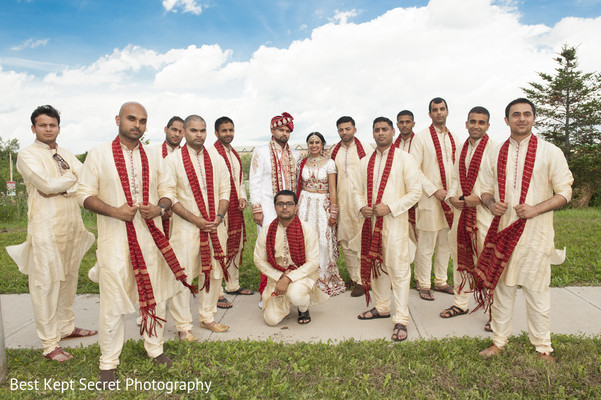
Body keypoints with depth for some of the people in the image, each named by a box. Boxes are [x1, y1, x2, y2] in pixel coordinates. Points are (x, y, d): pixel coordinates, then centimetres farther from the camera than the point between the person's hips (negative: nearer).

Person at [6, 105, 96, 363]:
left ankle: (67, 327, 29)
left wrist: (61, 186, -10)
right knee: (46, 283, -2)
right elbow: (46, 185, -15)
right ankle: (50, 344, 6)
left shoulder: (67, 156, 16)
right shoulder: (28, 155, -2)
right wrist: (73, 177, -2)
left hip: (72, 225, 6)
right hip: (46, 228, -6)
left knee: (68, 279, 14)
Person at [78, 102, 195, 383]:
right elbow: (85, 194, -2)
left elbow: (166, 191, 12)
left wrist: (159, 207, -10)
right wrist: (114, 211, -18)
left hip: (151, 236, 4)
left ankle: (155, 348, 33)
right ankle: (108, 363, 23)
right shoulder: (99, 154, -1)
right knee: (113, 301, 4)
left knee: (154, 294, 13)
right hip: (114, 238, -3)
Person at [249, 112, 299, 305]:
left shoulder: (294, 154, 16)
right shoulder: (261, 152, 3)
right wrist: (256, 208, -8)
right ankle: (265, 293, 5)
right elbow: (254, 182, -1)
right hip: (268, 207, -4)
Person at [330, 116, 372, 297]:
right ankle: (354, 277, 21)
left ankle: (362, 281, 10)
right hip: (342, 202, 4)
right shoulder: (334, 152, 12)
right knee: (345, 241, 7)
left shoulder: (366, 150, 0)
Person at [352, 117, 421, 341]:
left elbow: (415, 191, -7)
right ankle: (382, 308, 32)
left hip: (394, 221, -5)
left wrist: (390, 208, -16)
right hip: (370, 221, 6)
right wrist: (361, 207, -5)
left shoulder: (404, 159, -3)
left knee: (398, 268, -4)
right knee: (375, 265, 15)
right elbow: (358, 190, 17)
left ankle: (401, 320, 5)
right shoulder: (365, 162, 12)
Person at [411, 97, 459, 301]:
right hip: (429, 198, -5)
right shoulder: (421, 137, -4)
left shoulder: (453, 138, 13)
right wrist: (434, 190, -14)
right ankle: (423, 285, 13)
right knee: (426, 245, -1)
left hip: (450, 198, 6)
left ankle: (441, 281, 27)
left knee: (446, 243, 13)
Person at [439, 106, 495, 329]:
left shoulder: (495, 149, -7)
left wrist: (479, 197, -20)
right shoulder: (462, 149, 13)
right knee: (461, 257, 15)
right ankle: (460, 302, 30)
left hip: (485, 211, -6)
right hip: (461, 210, 7)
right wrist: (452, 196, 0)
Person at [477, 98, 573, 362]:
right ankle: (499, 341, 24)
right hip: (503, 229, 3)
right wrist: (491, 204, -9)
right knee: (501, 286, 10)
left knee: (536, 290, 5)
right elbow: (486, 190, 13)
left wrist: (536, 209, -18)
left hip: (535, 232, -3)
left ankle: (542, 347, 23)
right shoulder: (496, 154, 9)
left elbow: (564, 193, -2)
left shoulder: (550, 152, -1)